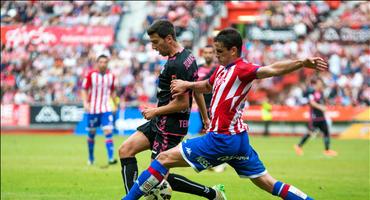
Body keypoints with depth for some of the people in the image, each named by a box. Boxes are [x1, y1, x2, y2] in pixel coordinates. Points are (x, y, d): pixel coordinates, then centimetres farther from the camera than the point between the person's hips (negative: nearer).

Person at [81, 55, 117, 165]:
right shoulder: (91, 75, -5)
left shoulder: (111, 76, 4)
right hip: (93, 109, -1)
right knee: (91, 134, 8)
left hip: (106, 108, 1)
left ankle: (111, 158, -18)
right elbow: (84, 90, -2)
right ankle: (91, 158, 25)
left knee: (108, 132, -14)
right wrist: (85, 102, -14)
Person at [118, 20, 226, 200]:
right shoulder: (188, 56, 9)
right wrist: (205, 118, 26)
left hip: (170, 125, -10)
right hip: (161, 122, 10)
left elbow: (182, 103, -23)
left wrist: (155, 111, -10)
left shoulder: (176, 65, -22)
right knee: (125, 150, 3)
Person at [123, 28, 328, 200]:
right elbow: (208, 86, 32)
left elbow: (272, 69, -29)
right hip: (238, 138, 10)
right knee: (267, 183, 13)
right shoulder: (222, 69, 13)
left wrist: (302, 62, -45)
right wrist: (187, 85, 12)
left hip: (222, 139, -10)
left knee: (164, 159, -5)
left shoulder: (242, 69, -14)